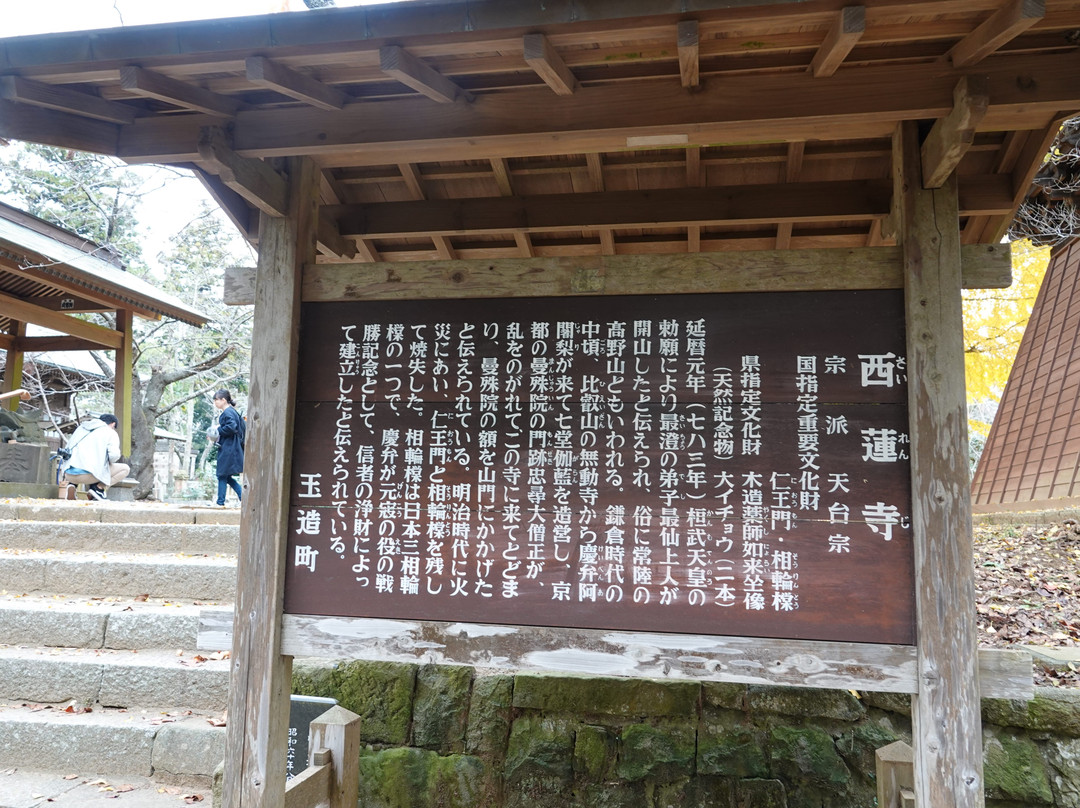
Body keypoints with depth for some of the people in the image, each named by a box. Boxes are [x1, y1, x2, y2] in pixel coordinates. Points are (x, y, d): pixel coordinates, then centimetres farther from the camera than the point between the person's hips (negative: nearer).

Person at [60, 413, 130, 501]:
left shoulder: (81, 428, 29)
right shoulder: (111, 433, 10)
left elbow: (67, 449, 32)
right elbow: (114, 455, -7)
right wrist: (109, 462, 17)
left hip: (69, 474, 6)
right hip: (89, 475, -6)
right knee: (125, 468, 11)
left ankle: (71, 484, 9)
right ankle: (98, 487, -5)